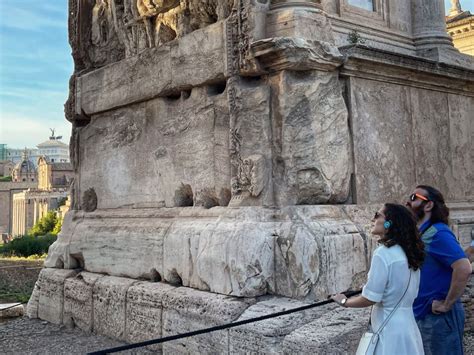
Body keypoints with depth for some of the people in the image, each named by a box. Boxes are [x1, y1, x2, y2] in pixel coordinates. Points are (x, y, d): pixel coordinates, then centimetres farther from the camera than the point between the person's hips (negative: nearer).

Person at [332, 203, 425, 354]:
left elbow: (369, 298, -17)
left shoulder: (383, 253, -19)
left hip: (390, 329, -8)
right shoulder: (409, 252, 7)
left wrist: (344, 301, -1)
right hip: (407, 326, 8)